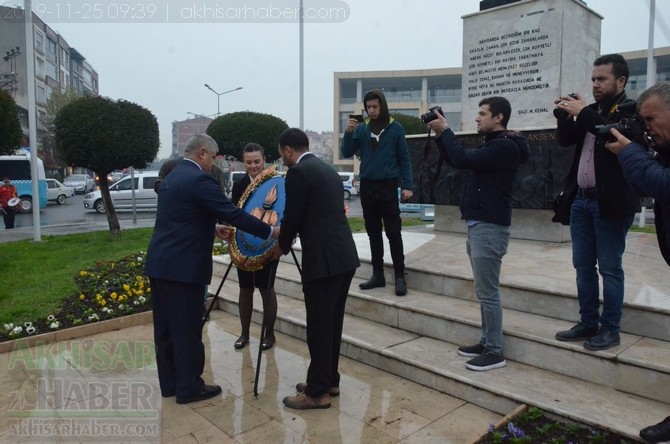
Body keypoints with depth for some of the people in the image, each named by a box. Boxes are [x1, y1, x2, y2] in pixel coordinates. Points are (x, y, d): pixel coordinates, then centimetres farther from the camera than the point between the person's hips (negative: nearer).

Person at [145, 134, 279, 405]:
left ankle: (169, 382, 27)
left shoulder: (172, 177, 15)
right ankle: (189, 387, 13)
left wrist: (212, 227, 30)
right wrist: (271, 232, -11)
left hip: (160, 263, 10)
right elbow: (233, 214, -17)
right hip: (182, 266, -10)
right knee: (187, 329, 1)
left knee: (166, 327, 15)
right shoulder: (200, 179, -14)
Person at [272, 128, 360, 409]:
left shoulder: (298, 173, -8)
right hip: (344, 256, 9)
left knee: (319, 327, 1)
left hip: (323, 260, -9)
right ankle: (329, 380, 29)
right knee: (332, 323, 17)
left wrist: (282, 246, 10)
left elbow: (293, 216, -9)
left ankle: (317, 392, 12)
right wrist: (290, 237, 30)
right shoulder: (329, 171, 19)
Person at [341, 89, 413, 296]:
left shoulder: (395, 128, -2)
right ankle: (378, 274, 18)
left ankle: (400, 277, 3)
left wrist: (407, 186, -9)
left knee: (393, 233, -3)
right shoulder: (361, 128, 6)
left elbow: (404, 159, -1)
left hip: (388, 186, -4)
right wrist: (348, 133, -13)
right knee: (373, 232, 9)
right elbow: (347, 153, 2)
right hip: (367, 186, 4)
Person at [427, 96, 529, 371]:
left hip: (490, 227, -10)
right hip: (479, 225, 10)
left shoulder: (504, 147, -15)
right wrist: (440, 135, 9)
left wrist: (445, 130, -11)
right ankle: (486, 342, 24)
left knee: (487, 292, -5)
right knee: (485, 290, 15)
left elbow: (462, 160, -24)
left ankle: (495, 352, 5)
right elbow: (456, 162, 21)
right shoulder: (494, 144, 18)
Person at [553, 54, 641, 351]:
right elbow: (565, 140, 14)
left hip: (610, 203, -7)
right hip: (581, 200, 7)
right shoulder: (591, 112, 14)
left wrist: (582, 113, -23)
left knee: (609, 268, 0)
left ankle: (610, 330, 11)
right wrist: (566, 115, -2)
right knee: (583, 266, 10)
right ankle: (588, 324, 20)